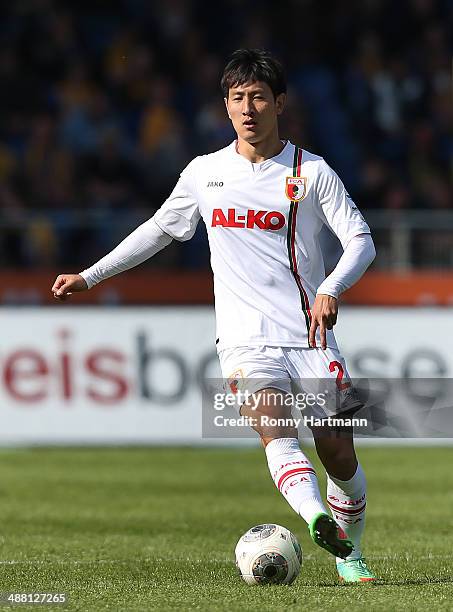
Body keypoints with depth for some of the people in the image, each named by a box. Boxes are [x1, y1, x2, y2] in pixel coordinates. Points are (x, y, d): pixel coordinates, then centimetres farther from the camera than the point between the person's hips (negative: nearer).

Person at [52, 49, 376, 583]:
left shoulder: (312, 172, 2)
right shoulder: (205, 172, 11)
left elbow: (361, 242, -2)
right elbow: (160, 228, 25)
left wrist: (330, 290, -22)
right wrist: (90, 276, 25)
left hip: (310, 336, 0)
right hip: (245, 339, 1)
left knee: (339, 454, -2)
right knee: (274, 429, -27)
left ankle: (349, 553, 22)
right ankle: (316, 519, -50)